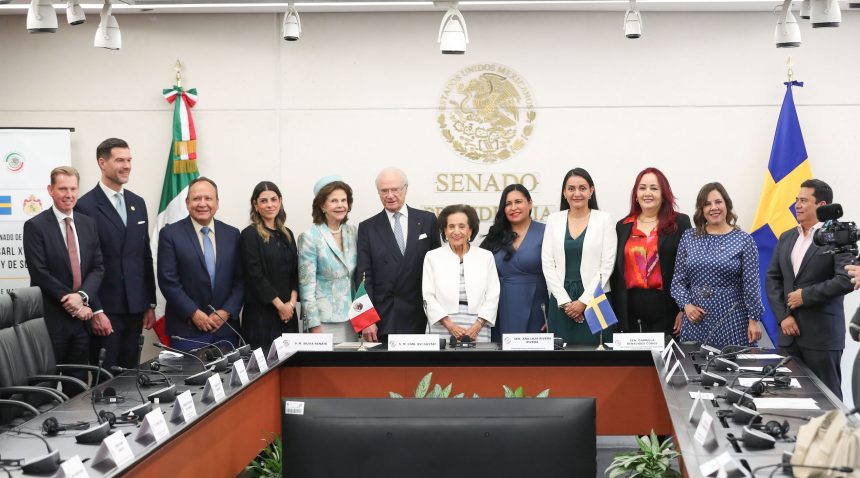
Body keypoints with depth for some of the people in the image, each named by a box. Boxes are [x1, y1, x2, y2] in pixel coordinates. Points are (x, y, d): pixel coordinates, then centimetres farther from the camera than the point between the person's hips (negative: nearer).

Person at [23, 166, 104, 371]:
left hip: (82, 318, 5)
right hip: (51, 319, -5)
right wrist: (74, 303, -13)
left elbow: (97, 267, 7)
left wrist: (82, 296, -12)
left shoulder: (88, 224, 10)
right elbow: (40, 273, -12)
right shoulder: (35, 226, -6)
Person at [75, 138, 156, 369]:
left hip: (135, 308, 6)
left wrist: (150, 304, 12)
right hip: (105, 310, -6)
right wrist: (95, 311, -14)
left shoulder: (137, 203, 12)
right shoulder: (85, 206, -8)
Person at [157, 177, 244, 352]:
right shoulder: (170, 234, -1)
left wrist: (226, 311, -6)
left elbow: (240, 279, 7)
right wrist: (194, 313, -12)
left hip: (226, 328, 3)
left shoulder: (232, 234, 9)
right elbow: (168, 281, -6)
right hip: (187, 329, -3)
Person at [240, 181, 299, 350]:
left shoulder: (287, 234, 14)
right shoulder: (250, 234, -4)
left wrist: (292, 302, -5)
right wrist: (280, 305, -11)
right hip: (261, 313, -5)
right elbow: (255, 275, -11)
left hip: (288, 313, 5)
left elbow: (295, 272, 11)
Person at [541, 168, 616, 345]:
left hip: (595, 299, -2)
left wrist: (584, 301, -10)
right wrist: (565, 301, -6)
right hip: (561, 300, 2)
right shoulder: (554, 220, 7)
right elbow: (548, 265, 3)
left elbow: (606, 265, -4)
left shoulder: (603, 219, 1)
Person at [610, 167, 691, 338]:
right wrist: (616, 311, 7)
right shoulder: (623, 226, 12)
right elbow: (616, 272, 12)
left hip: (666, 310, -3)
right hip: (631, 312, 3)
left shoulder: (680, 223, 3)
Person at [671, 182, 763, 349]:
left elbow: (751, 284, -2)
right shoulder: (689, 237, 7)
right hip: (695, 320, 2)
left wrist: (754, 319, -5)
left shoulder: (744, 240, 0)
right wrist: (686, 305, -5)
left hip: (731, 321, -2)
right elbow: (679, 279, 9)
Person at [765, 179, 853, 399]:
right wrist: (783, 316, -1)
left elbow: (846, 280, -16)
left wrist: (805, 295, -14)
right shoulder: (786, 238, 14)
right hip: (789, 331, 6)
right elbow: (772, 278, 11)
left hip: (822, 334, -6)